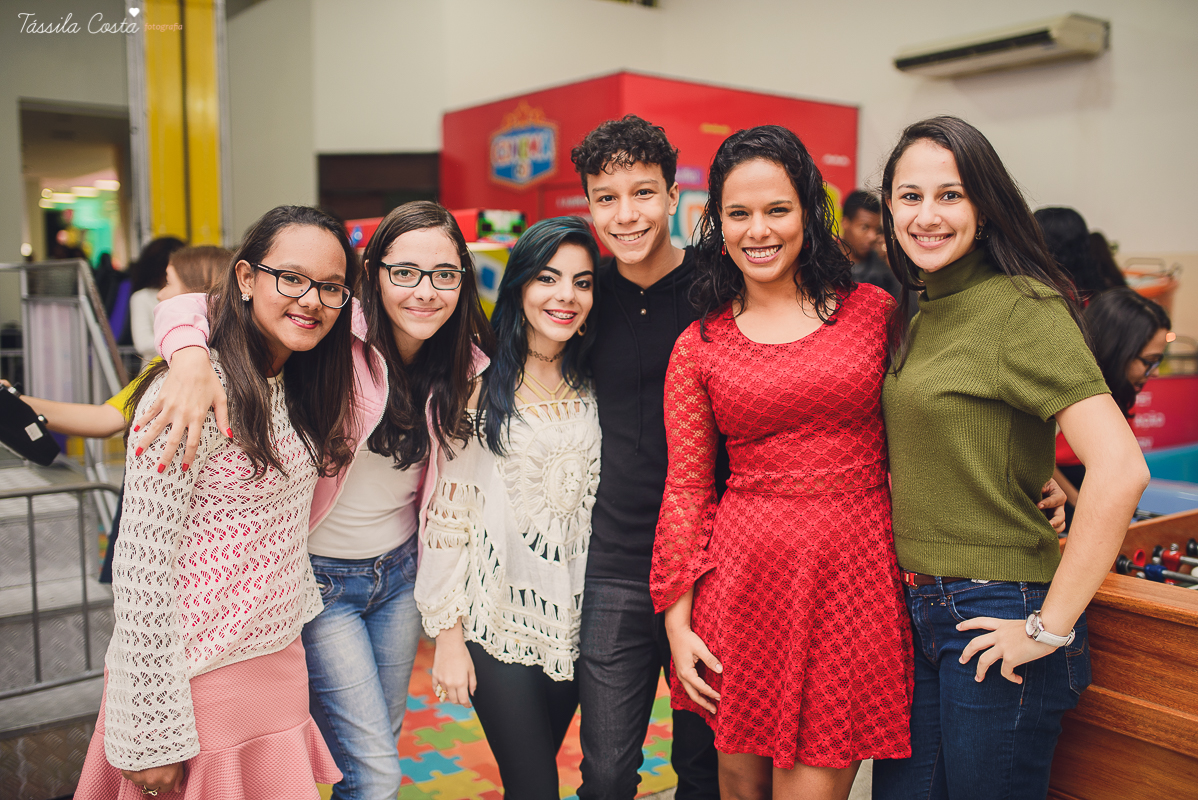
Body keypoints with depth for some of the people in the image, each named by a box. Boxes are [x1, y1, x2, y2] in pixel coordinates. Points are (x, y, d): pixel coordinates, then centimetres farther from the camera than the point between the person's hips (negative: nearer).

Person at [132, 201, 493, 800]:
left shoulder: (464, 366, -3)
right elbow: (185, 310, -27)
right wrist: (193, 361, -48)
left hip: (399, 571, 6)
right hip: (318, 575, -5)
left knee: (377, 752, 20)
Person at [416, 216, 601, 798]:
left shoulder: (595, 390, 3)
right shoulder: (480, 385, -9)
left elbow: (600, 504, 10)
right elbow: (448, 511, -8)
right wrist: (447, 634, -8)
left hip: (571, 620, 4)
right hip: (494, 620, -4)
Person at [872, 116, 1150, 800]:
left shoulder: (1022, 308, -15)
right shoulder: (918, 319, 9)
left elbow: (1121, 469, -25)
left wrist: (1052, 626, -20)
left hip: (992, 616, -7)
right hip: (913, 614, 7)